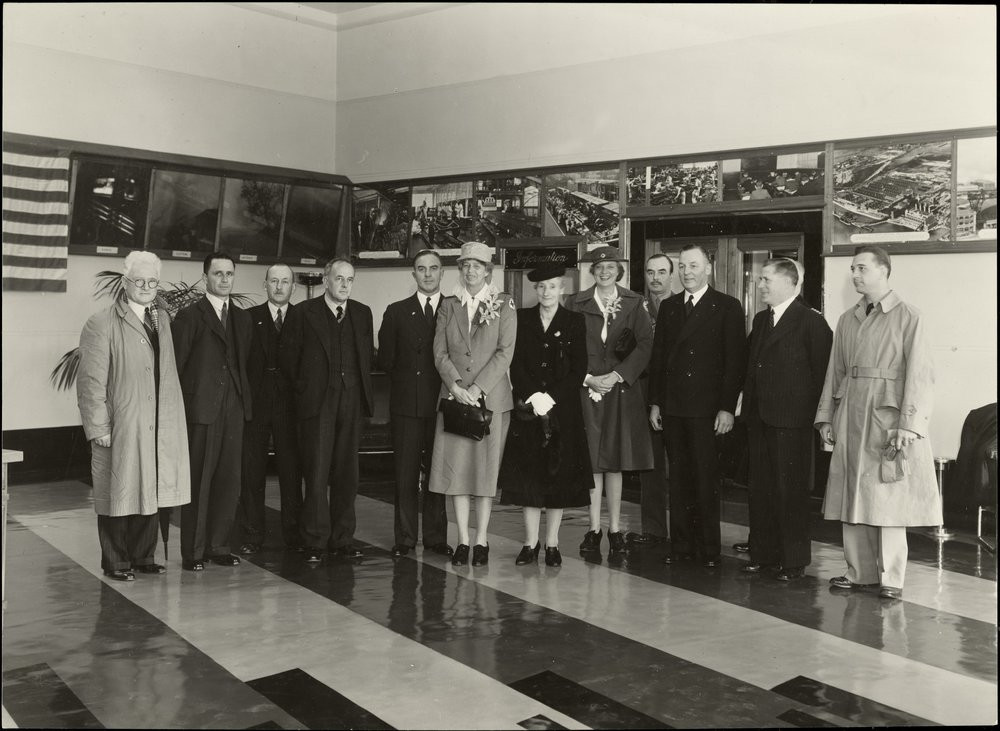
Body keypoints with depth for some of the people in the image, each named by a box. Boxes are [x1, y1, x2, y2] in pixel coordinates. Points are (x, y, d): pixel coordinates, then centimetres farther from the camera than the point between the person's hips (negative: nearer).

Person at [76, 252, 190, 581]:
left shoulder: (163, 319, 12)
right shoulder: (101, 325, -7)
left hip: (159, 428, 6)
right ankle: (116, 562, 18)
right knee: (119, 492, 5)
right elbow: (91, 382, -10)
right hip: (119, 428, -6)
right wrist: (98, 427, -13)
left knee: (149, 490, 12)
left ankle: (143, 557, 25)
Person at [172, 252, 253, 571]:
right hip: (201, 411, -5)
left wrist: (245, 403, 9)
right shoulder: (188, 317, -1)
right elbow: (175, 367, -3)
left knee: (229, 480, 7)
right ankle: (193, 551, 10)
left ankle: (219, 546, 18)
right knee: (198, 482, 1)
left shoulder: (242, 319, 16)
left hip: (233, 411, 5)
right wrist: (178, 410, -7)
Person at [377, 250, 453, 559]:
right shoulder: (396, 312, 9)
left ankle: (436, 537, 14)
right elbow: (386, 359, 8)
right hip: (407, 403, 0)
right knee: (405, 472, 2)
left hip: (442, 402, 0)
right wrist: (406, 380, 2)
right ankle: (404, 538, 10)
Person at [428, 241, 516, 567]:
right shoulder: (448, 305, 11)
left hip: (491, 396, -2)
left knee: (486, 466, 0)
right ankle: (463, 540, 8)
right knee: (455, 466, 0)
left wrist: (477, 388, -13)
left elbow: (505, 352, -5)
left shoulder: (504, 305, 3)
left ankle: (482, 540, 9)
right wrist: (456, 386, -11)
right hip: (454, 395, 2)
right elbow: (440, 352, 5)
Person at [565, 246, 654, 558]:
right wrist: (588, 378, -10)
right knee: (591, 460, 0)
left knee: (615, 460, 2)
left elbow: (645, 344, -1)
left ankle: (615, 529, 9)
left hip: (621, 389, 0)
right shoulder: (576, 303, 6)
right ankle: (594, 528, 9)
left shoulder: (633, 303, 7)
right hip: (586, 388, 0)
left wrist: (617, 375, -11)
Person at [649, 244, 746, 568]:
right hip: (672, 407, 4)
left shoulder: (727, 307, 0)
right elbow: (658, 357, 14)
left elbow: (735, 360, -5)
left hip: (707, 408, -4)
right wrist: (655, 402, 8)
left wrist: (727, 408, -11)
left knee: (706, 479, -1)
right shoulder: (668, 306, 14)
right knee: (678, 478, 8)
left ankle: (709, 549, 9)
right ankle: (681, 544, 15)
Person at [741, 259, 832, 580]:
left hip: (791, 421, -7)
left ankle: (794, 560, 10)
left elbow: (822, 371, -8)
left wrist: (812, 416, -10)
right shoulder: (760, 320, 16)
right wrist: (748, 409, 11)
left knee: (791, 490, -1)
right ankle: (762, 553, 20)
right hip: (758, 418, 7)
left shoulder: (811, 322, -6)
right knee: (760, 489, 10)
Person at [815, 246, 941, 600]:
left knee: (887, 500, -1)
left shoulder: (908, 316, -4)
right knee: (853, 496, 7)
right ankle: (859, 572, 16)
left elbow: (919, 375, -10)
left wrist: (908, 424, -16)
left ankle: (891, 578, 10)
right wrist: (826, 416, 9)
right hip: (850, 414, 5)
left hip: (887, 413, -5)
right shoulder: (847, 319, 12)